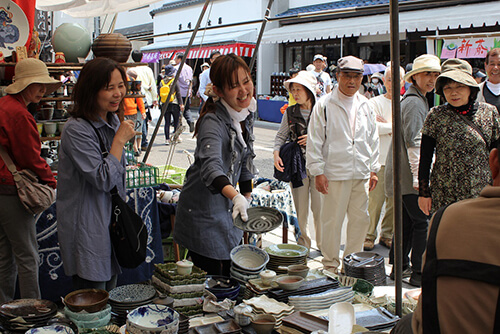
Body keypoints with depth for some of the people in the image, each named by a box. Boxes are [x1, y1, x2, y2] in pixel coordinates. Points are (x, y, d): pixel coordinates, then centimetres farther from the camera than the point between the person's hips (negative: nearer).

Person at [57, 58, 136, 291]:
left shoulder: (112, 121, 9)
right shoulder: (77, 129, -19)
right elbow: (103, 179, -23)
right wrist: (120, 140, -18)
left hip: (111, 223, 9)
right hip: (87, 229, -8)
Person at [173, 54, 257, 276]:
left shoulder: (245, 117, 1)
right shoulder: (213, 122, -25)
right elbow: (211, 167, -42)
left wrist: (247, 199, 14)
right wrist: (236, 197, -58)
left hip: (227, 210, 8)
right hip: (203, 214, -8)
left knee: (231, 276, 19)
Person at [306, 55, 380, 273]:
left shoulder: (365, 105, 11)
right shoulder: (324, 104, -5)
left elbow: (373, 139, 17)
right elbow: (315, 141, -5)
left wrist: (373, 169, 14)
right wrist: (318, 171, -10)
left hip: (361, 174, 5)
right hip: (335, 173, -5)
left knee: (360, 219, 10)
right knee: (332, 221, 1)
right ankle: (330, 265, 16)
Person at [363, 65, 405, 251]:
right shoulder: (374, 103, 2)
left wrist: (386, 125, -8)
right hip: (379, 160, -3)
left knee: (395, 201, 7)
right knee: (375, 200, -4)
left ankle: (387, 235, 21)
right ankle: (369, 236, 10)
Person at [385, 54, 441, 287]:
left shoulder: (414, 99, 19)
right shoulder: (415, 102, -14)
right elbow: (413, 143, -21)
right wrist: (420, 177, -21)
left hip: (404, 175, 10)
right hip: (410, 174, -10)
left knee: (407, 221, 16)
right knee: (423, 222, -5)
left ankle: (399, 266, 25)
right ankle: (419, 272, 1)